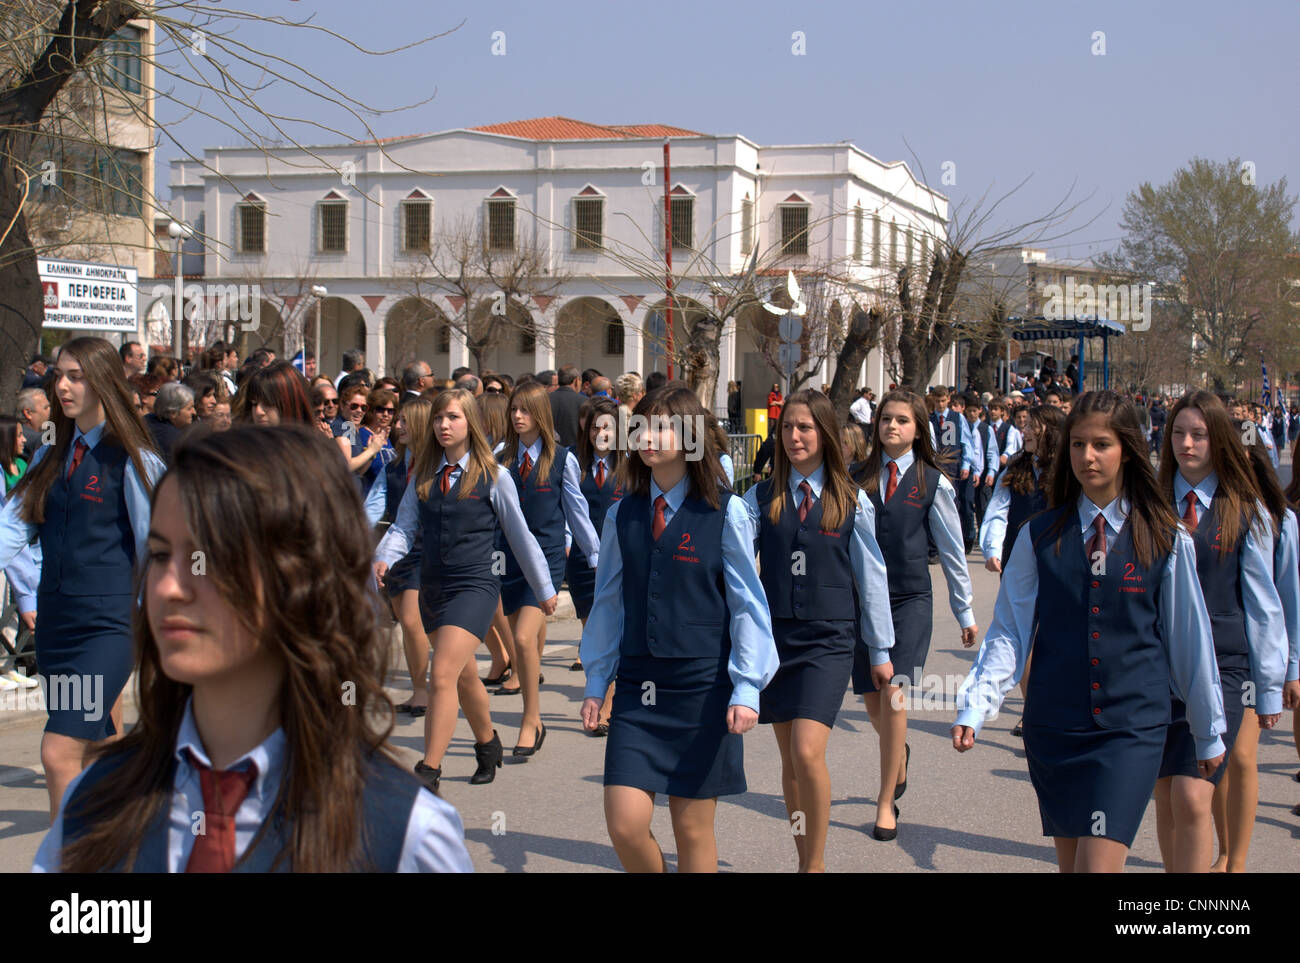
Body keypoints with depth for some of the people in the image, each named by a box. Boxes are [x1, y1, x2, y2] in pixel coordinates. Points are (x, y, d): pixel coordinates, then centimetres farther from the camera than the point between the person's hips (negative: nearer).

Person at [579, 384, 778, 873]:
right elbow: (609, 601, 11)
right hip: (636, 690, 3)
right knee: (625, 825, -3)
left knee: (693, 831, 5)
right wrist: (596, 682, 11)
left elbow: (747, 604, -4)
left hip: (702, 687, -3)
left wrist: (747, 687, -9)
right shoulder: (622, 514, 4)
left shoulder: (726, 513, -6)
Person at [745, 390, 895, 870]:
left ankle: (816, 863, 1)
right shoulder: (762, 497, 5)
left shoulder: (852, 501, 1)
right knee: (789, 760, 10)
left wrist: (881, 650, 9)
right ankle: (805, 860, 25)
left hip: (827, 641, -3)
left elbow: (870, 576, 5)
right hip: (774, 636, 3)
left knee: (808, 754, -16)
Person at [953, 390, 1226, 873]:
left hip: (1132, 729, -2)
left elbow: (1190, 639, 7)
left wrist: (1209, 732, 14)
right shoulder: (1039, 536, 3)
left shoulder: (1168, 541, 0)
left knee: (1099, 862, -13)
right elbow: (1009, 632, 3)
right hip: (1053, 727, 2)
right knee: (1070, 861, 11)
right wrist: (974, 707, -10)